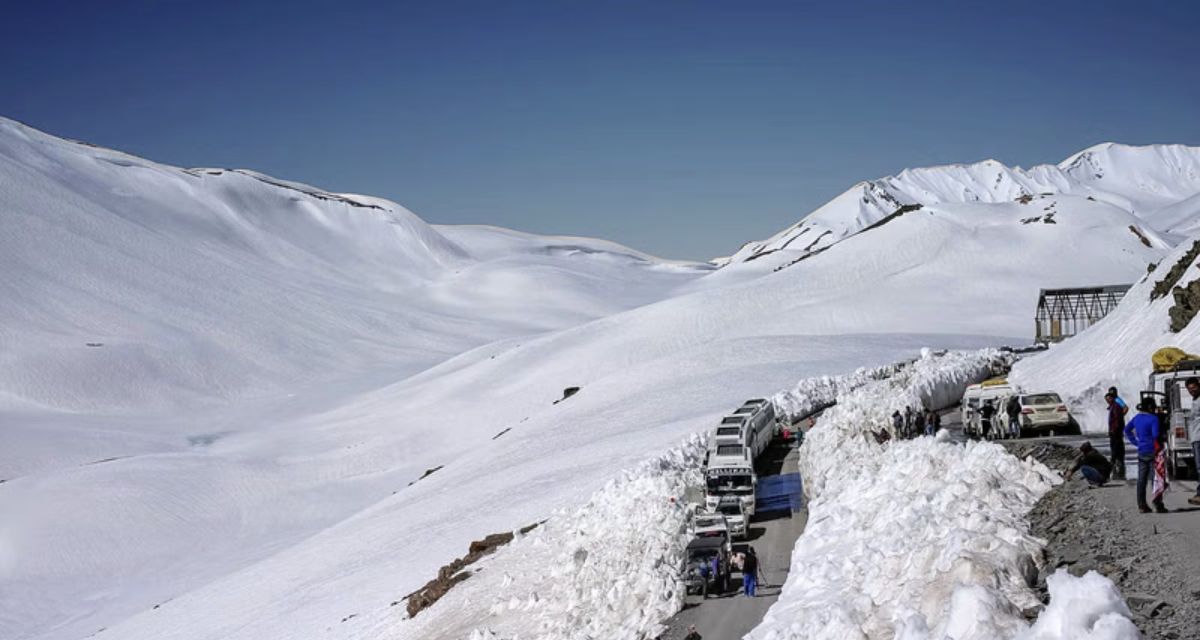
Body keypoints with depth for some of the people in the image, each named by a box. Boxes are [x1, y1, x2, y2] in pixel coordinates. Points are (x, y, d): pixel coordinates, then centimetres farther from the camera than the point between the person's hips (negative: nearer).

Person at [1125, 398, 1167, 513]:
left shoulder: (1137, 418, 7)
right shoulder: (1153, 418, -14)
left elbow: (1127, 429, 17)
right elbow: (1155, 435, -23)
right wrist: (1158, 447, -10)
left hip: (1141, 452, 7)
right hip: (1152, 451, -7)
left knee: (1141, 479, 9)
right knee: (1156, 478, -1)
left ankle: (1142, 505, 12)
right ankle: (1158, 504, -2)